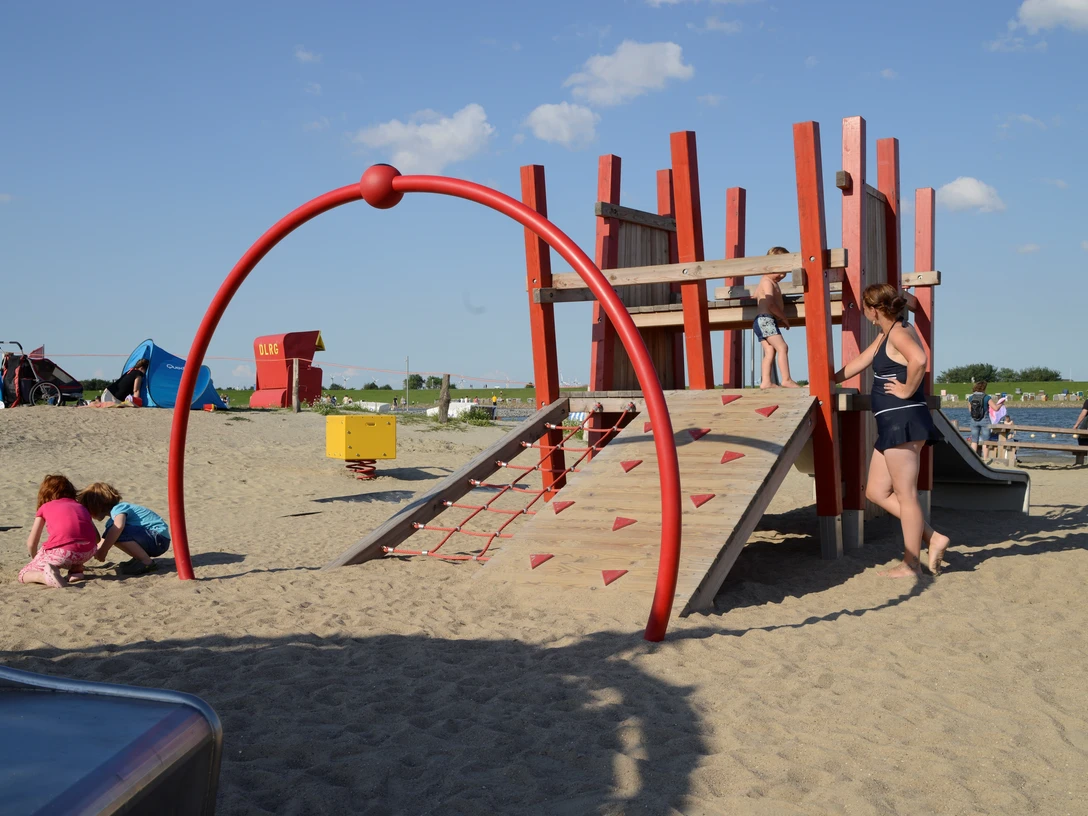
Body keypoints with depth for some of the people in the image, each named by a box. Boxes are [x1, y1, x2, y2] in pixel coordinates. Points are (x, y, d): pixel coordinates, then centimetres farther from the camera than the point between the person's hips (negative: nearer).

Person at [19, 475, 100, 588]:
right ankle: (76, 570, 16)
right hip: (87, 552, 4)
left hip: (61, 552, -4)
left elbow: (31, 543, 22)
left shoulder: (44, 507, 23)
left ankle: (45, 576, -15)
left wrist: (35, 560, 43)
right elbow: (96, 537, 30)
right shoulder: (80, 506, 30)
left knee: (23, 575, 17)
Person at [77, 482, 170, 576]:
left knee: (115, 532, -25)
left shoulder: (117, 509, -12)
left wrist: (102, 551, -28)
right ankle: (140, 558, 8)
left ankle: (146, 561, -17)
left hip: (159, 538, -10)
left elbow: (118, 526, -34)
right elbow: (104, 541, 30)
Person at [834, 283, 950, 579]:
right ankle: (933, 538, 13)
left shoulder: (899, 332, -13)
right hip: (893, 423, 10)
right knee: (876, 492, 13)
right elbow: (860, 361, 28)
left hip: (904, 421, -10)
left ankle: (911, 565, 6)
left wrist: (907, 390, -21)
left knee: (905, 494, -3)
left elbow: (919, 359, -33)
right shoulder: (885, 336, 18)